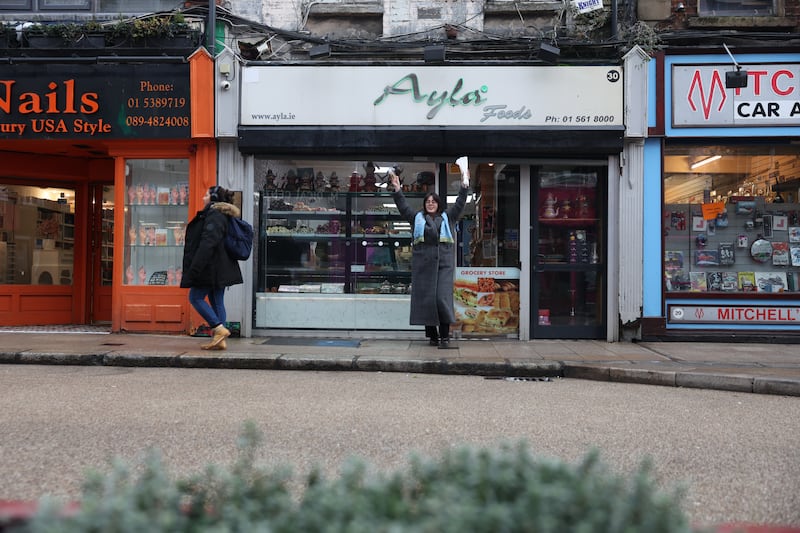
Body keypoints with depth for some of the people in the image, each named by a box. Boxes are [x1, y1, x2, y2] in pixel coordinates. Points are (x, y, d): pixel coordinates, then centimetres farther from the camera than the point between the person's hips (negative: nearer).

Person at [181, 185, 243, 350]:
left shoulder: (214, 216, -14)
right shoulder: (221, 216, 18)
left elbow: (207, 243, -24)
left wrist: (194, 268, -24)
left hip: (211, 267, -10)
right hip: (220, 268, 10)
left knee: (195, 297, -2)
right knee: (217, 301, 9)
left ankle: (219, 329, -7)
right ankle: (220, 340, 9)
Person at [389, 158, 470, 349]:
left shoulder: (447, 217, 16)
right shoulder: (417, 217, 16)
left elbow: (459, 204, 9)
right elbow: (403, 206, 9)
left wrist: (464, 185, -1)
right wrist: (397, 189, -3)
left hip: (444, 263, -1)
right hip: (423, 263, 1)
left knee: (443, 298, -9)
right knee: (426, 299, 1)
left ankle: (445, 336, -5)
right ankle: (432, 335, 11)